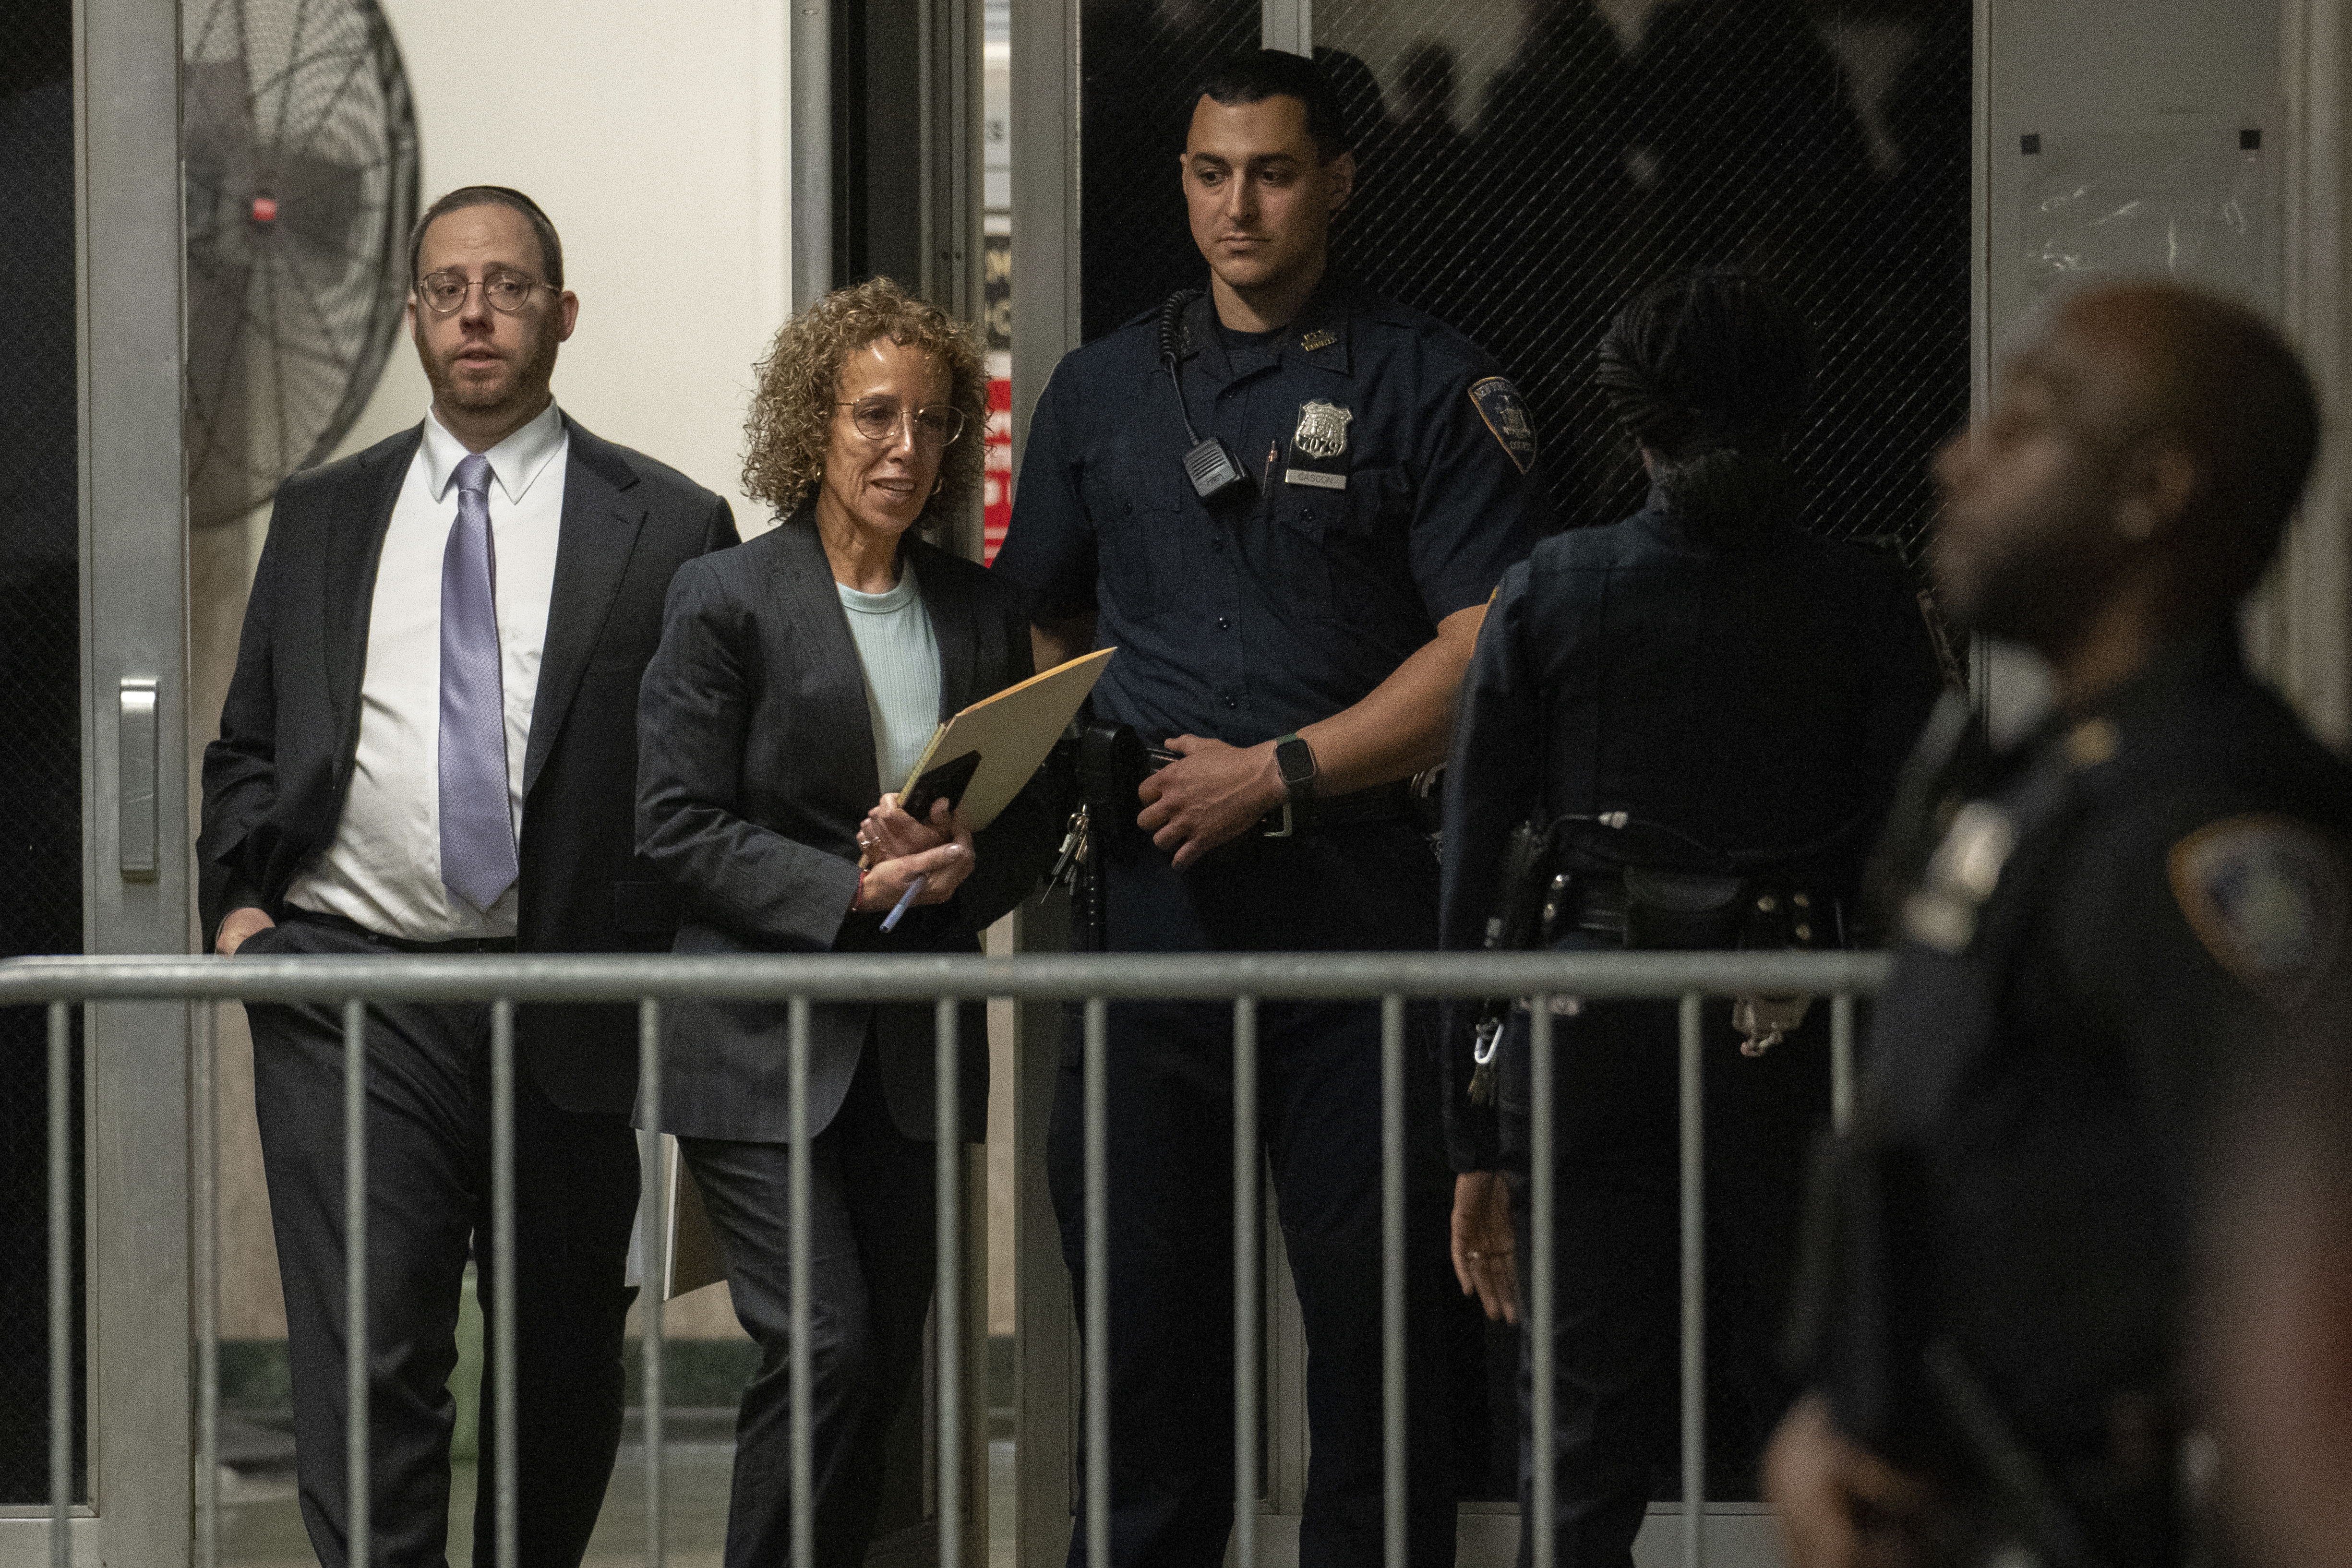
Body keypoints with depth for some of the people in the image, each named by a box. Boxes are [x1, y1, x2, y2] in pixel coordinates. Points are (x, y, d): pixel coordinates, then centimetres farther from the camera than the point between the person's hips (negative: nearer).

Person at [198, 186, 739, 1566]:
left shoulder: (668, 528, 6)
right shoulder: (321, 518, 15)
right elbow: (247, 745, 19)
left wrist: (676, 977, -7)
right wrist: (240, 898, 2)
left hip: (573, 1006, 0)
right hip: (351, 985, 0)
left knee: (566, 1365, 11)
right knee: (366, 1360, -12)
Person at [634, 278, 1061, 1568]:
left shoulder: (979, 613, 10)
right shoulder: (725, 600, -4)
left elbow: (1037, 816, 14)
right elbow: (677, 829, -8)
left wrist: (960, 869, -8)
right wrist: (852, 892, -18)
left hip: (915, 1046, 5)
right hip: (763, 1043, -5)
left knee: (889, 1363, 6)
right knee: (825, 1350, -15)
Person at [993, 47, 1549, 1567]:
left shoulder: (1429, 385, 1)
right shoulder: (1104, 389, 16)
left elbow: (1486, 647, -7)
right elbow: (1046, 624, 25)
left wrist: (1278, 772, -12)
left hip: (1356, 896, -4)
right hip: (1149, 907, 4)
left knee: (1376, 1313, -1)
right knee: (1148, 1313, 6)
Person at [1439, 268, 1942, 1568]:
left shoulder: (1547, 593, 3)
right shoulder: (1861, 605, 1)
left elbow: (1475, 875, 2)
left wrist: (1477, 1142, 7)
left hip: (1587, 1034, 1)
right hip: (1789, 1034, -1)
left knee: (1586, 1456, 4)